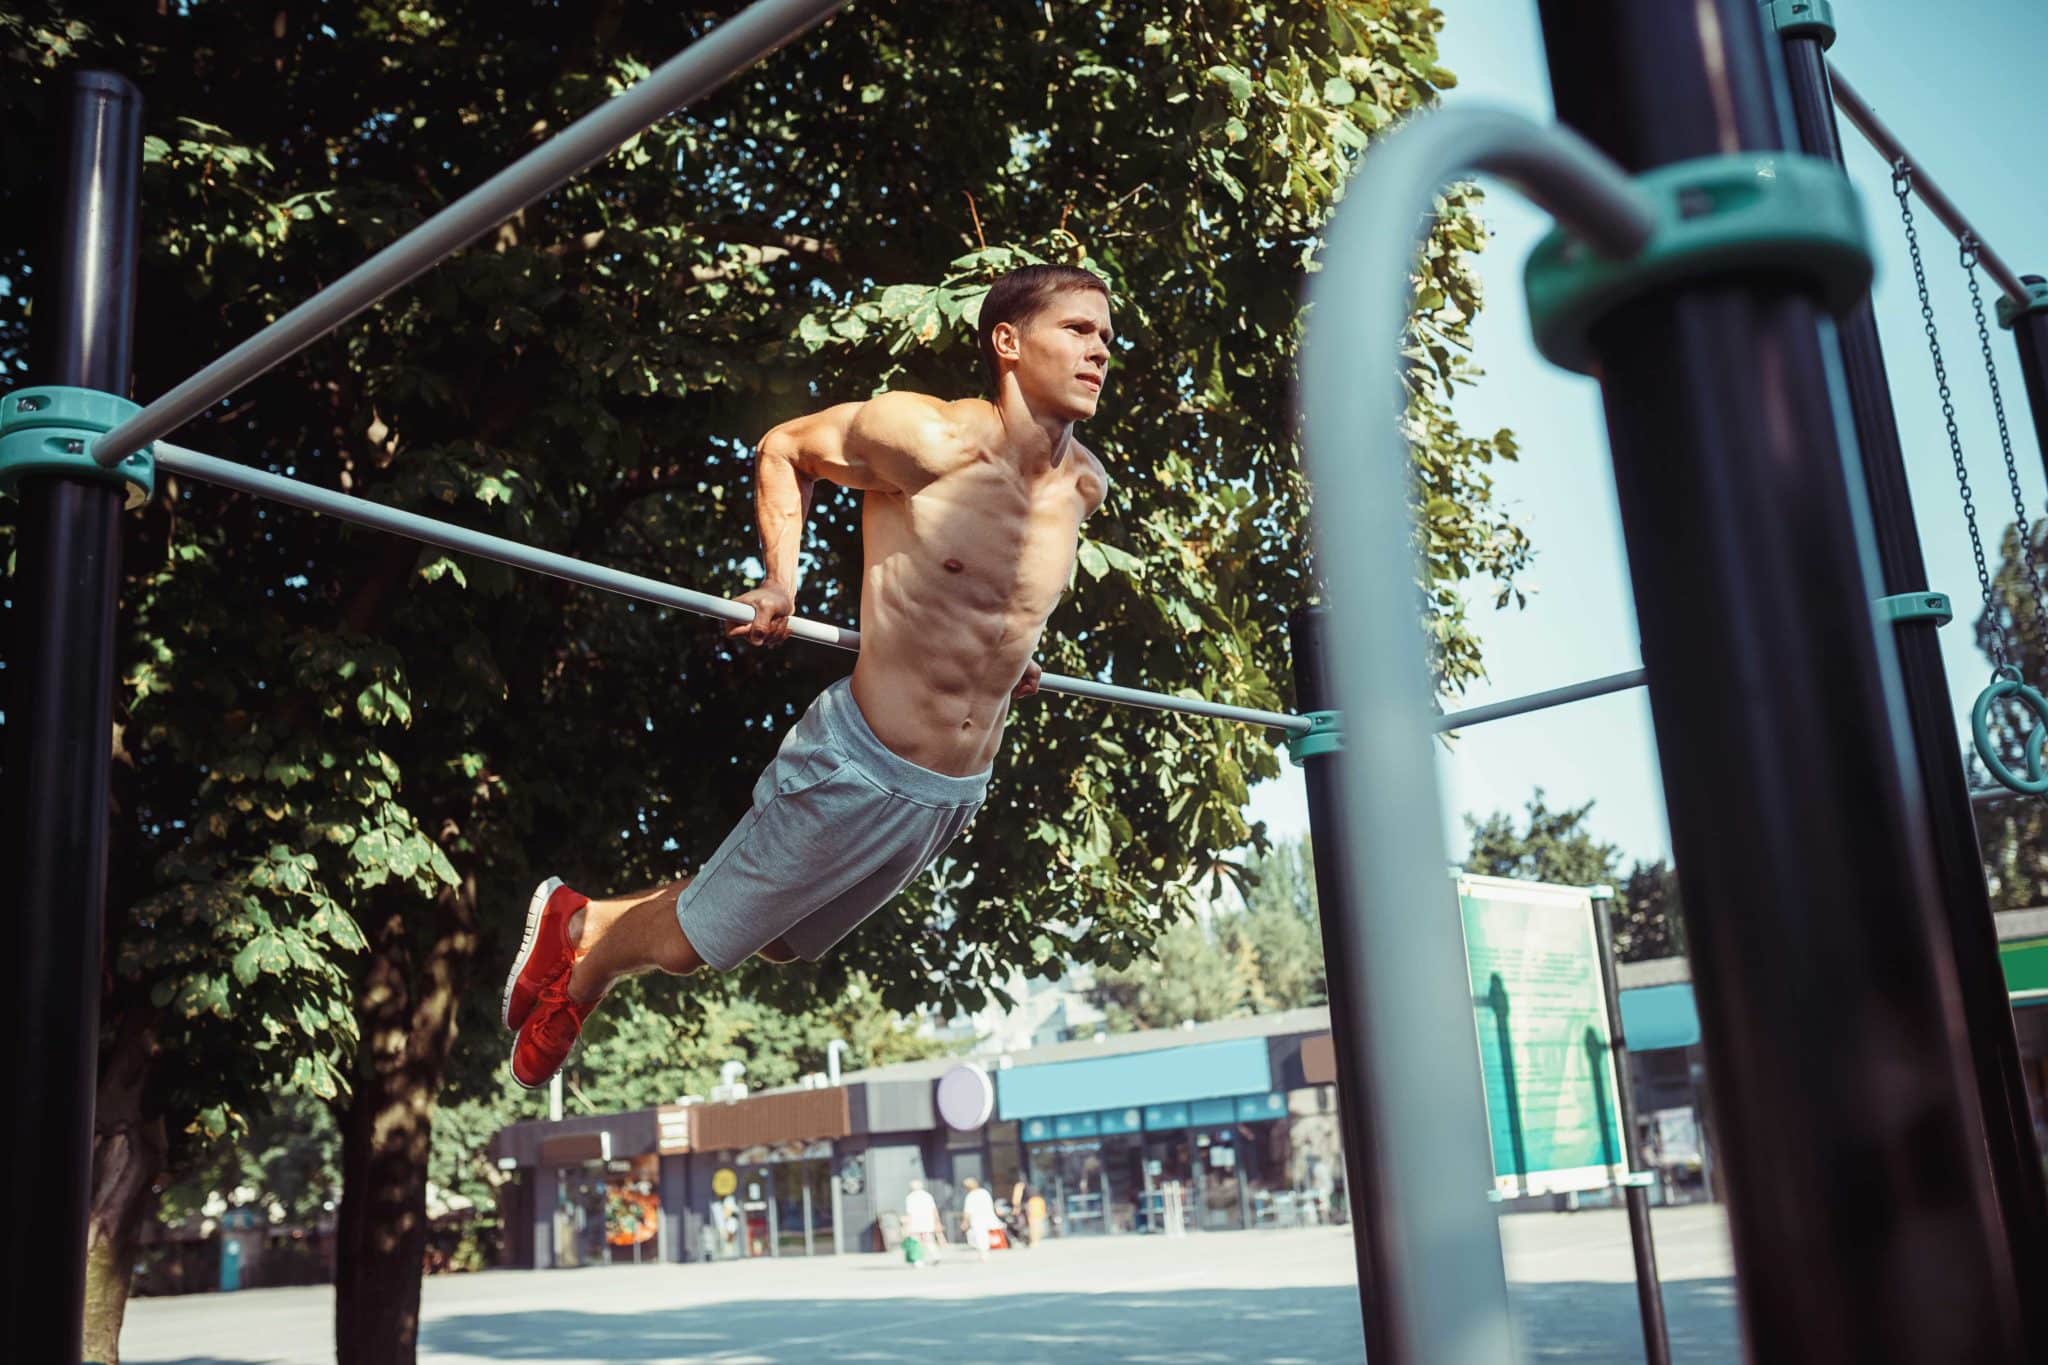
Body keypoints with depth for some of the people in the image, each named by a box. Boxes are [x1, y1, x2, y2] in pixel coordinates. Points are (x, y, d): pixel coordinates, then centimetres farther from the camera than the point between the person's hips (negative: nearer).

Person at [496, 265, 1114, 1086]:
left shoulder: (1085, 487, 1)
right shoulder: (929, 441, -17)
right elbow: (784, 448, -1)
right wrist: (780, 583, -8)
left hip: (956, 797, 7)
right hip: (861, 767, -7)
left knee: (777, 942, 23)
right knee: (687, 942, 7)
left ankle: (590, 922, 45)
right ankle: (576, 929, 40)